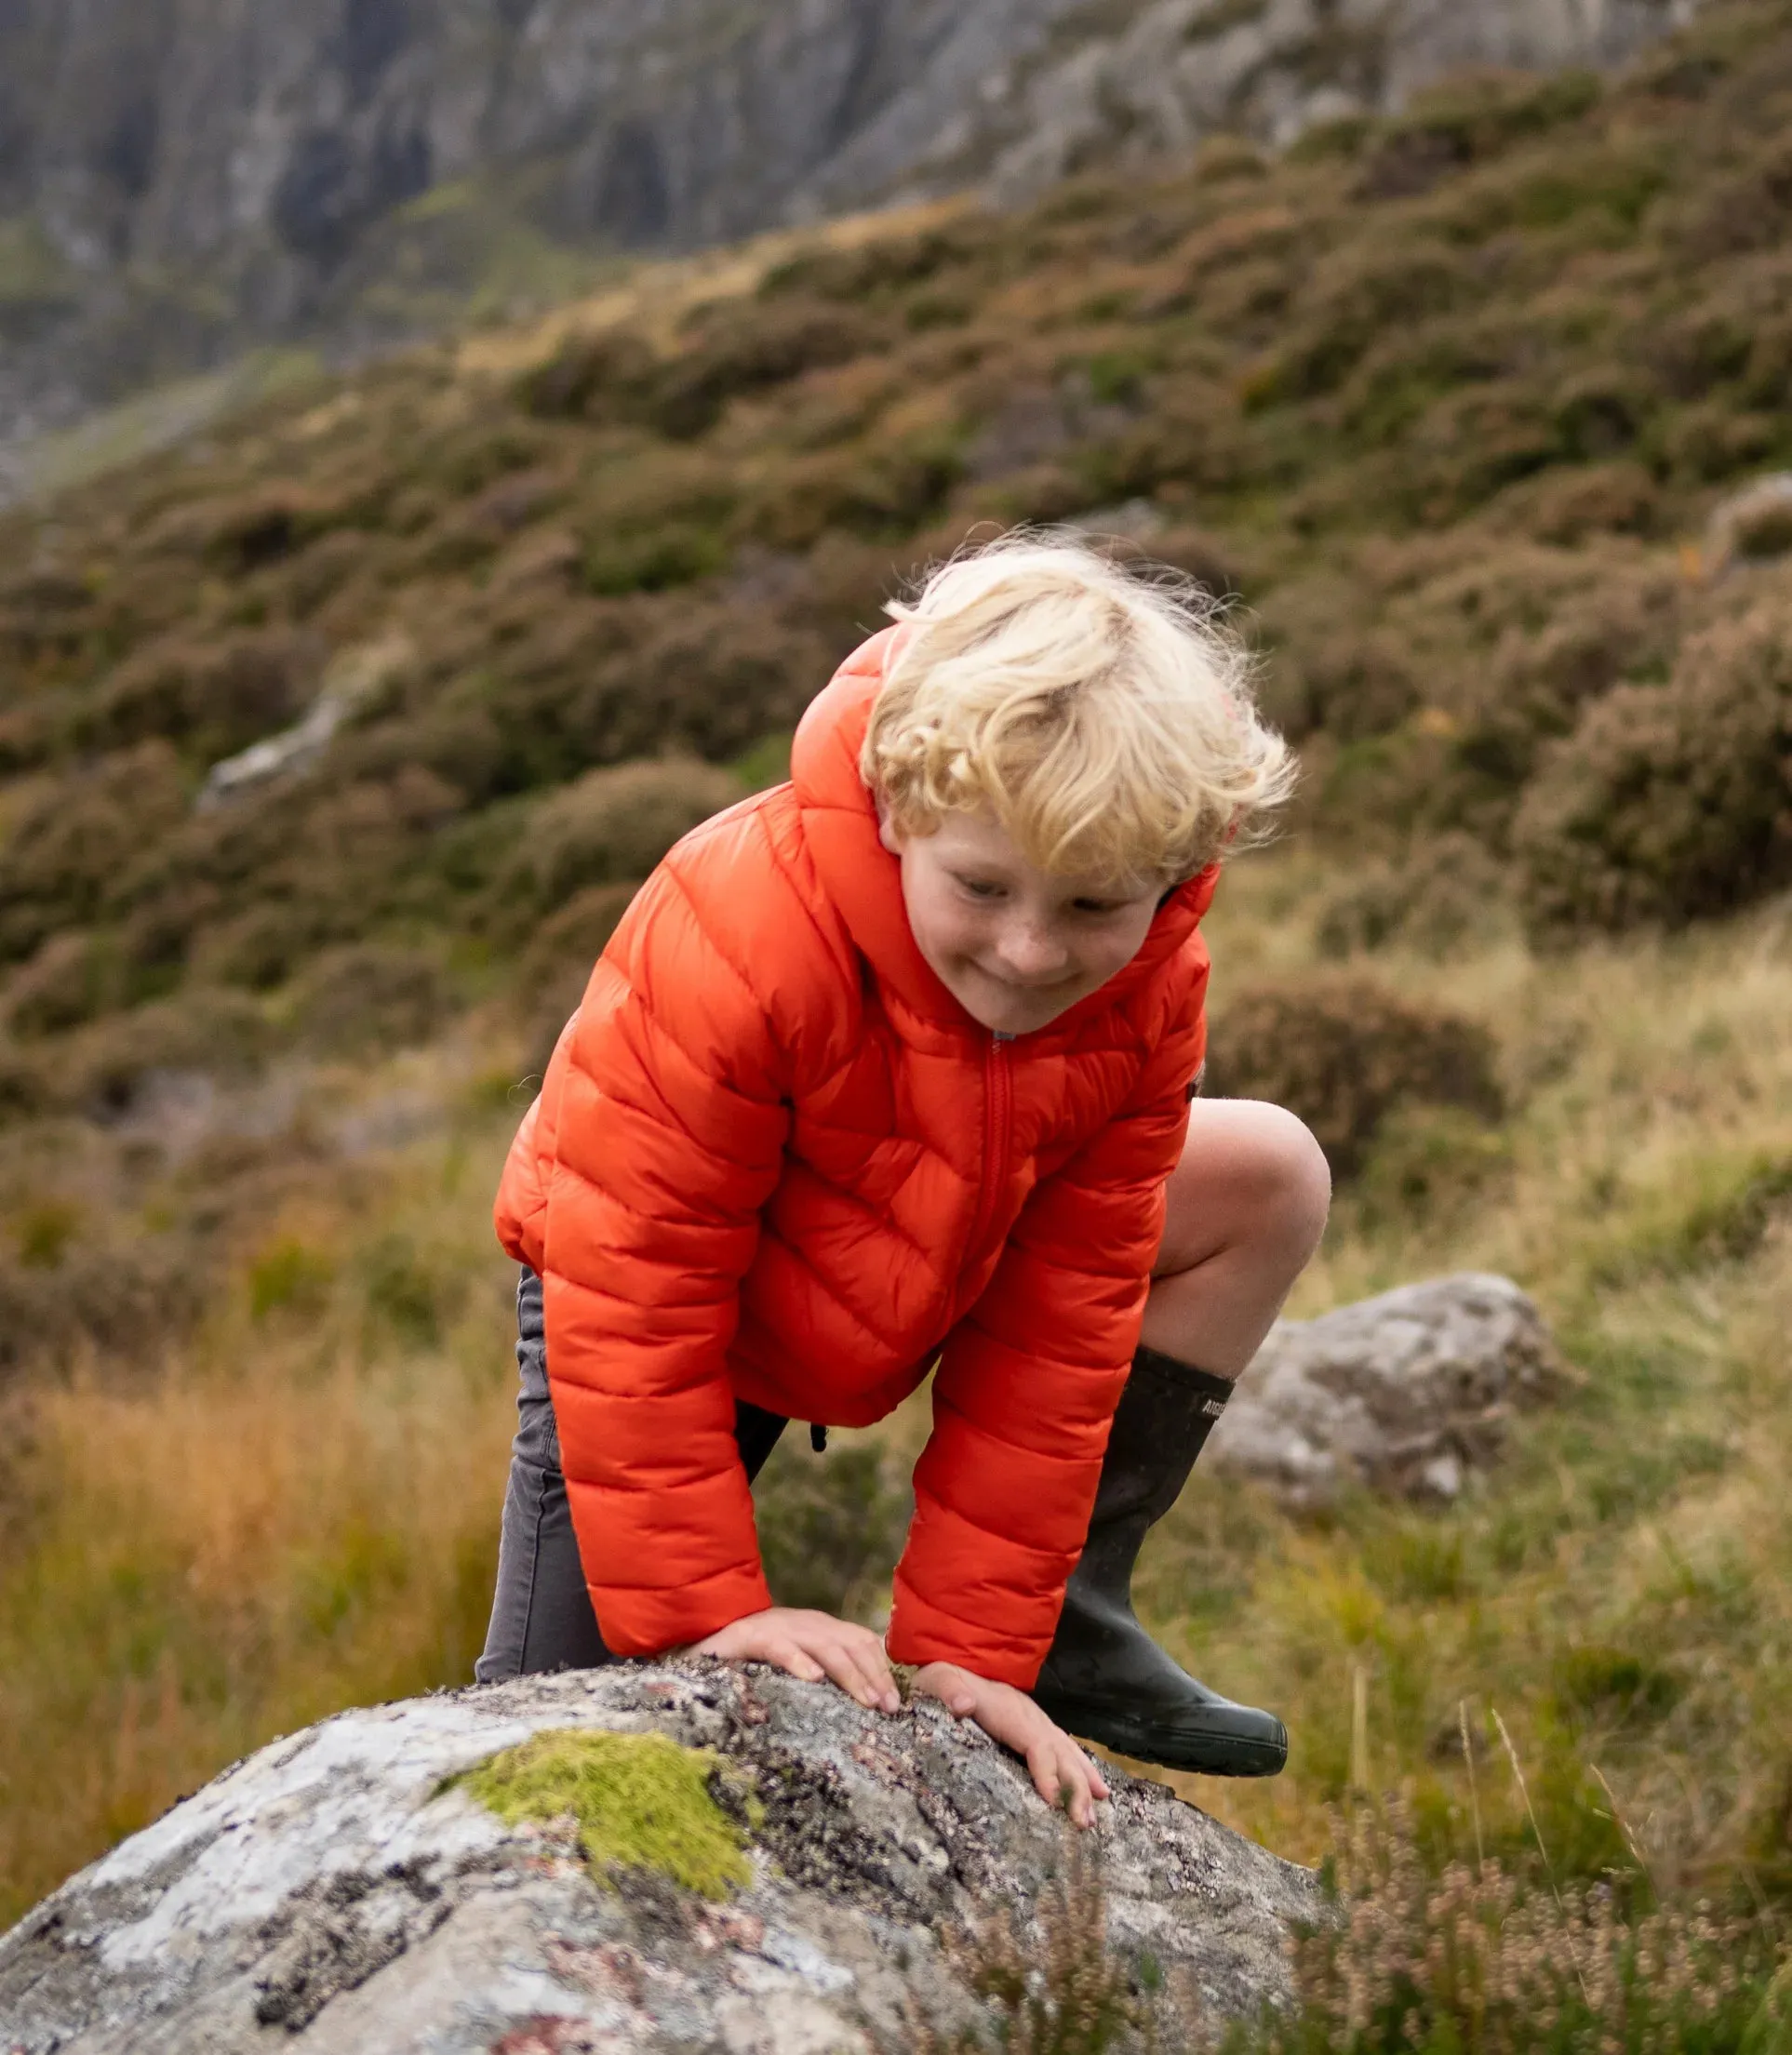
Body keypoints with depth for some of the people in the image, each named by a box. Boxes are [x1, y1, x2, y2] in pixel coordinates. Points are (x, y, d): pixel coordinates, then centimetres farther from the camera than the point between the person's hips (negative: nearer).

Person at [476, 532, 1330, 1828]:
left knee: (1269, 1180, -5)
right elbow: (631, 1296, -32)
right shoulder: (737, 945, -38)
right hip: (669, 1296, -5)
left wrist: (969, 1645, -19)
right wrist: (709, 1608, -31)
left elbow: (1062, 1320, -18)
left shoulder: (1147, 995, -23)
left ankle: (1064, 1631, 0)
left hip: (926, 1271, 5)